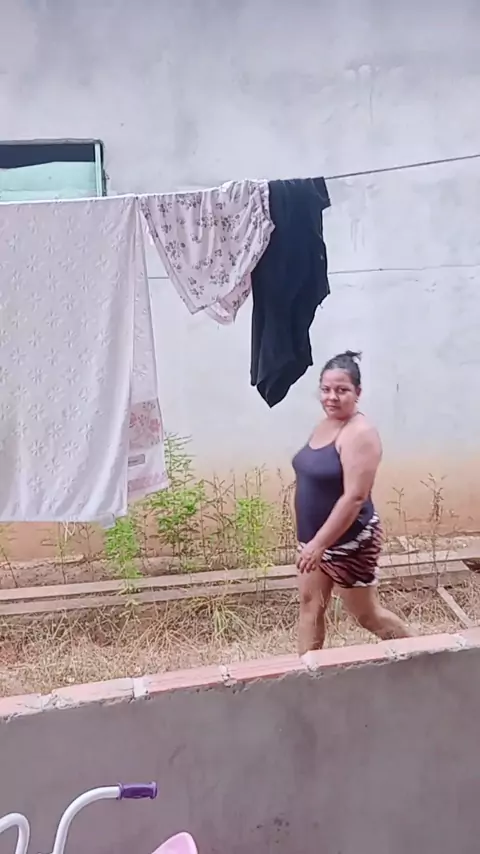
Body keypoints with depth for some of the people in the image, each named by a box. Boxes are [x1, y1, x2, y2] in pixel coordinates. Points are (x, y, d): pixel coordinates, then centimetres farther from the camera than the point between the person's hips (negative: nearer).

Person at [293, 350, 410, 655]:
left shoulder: (360, 433, -23)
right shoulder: (325, 425, 6)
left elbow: (355, 497, -27)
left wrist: (320, 542, -26)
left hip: (349, 541, -8)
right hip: (316, 537, 8)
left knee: (367, 614, 11)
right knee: (310, 605, 15)